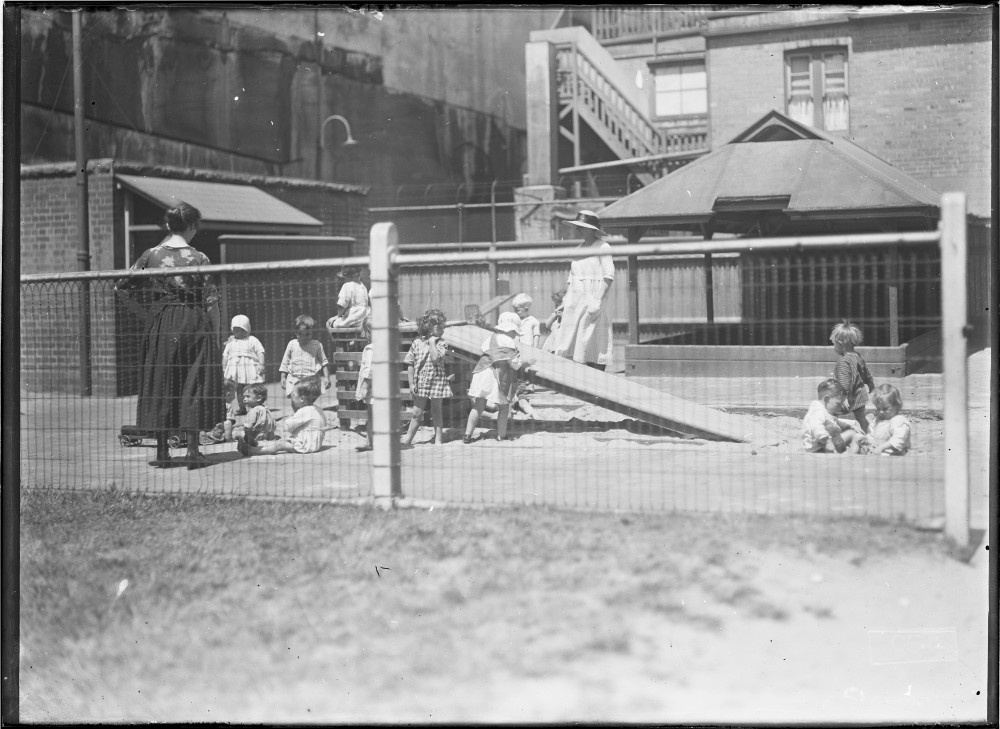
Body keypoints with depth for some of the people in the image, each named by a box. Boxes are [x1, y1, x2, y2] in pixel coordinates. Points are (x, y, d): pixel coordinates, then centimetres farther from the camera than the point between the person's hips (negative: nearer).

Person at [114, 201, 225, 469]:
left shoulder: (151, 255, 1)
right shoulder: (199, 258, -4)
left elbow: (122, 289, 0)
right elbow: (211, 301, -4)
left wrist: (145, 313, 9)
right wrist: (216, 336, 3)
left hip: (162, 325, 2)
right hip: (195, 324, -1)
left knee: (160, 385, 9)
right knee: (194, 384, 5)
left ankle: (162, 452, 12)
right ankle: (193, 450, 1)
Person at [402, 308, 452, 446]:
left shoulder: (440, 344, -4)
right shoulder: (417, 343, -1)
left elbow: (436, 359, -21)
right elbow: (410, 364, 1)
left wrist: (432, 343, -14)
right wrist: (411, 383, -3)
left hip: (437, 381, -1)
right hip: (421, 383, 1)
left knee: (437, 412, 7)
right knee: (417, 412, 6)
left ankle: (438, 439, 16)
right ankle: (408, 438, 16)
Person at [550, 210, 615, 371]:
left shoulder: (602, 247, -5)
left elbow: (609, 276, -11)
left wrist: (598, 299, -19)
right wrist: (566, 301, 14)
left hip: (593, 299, -7)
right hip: (576, 301, 7)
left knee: (594, 345, -6)